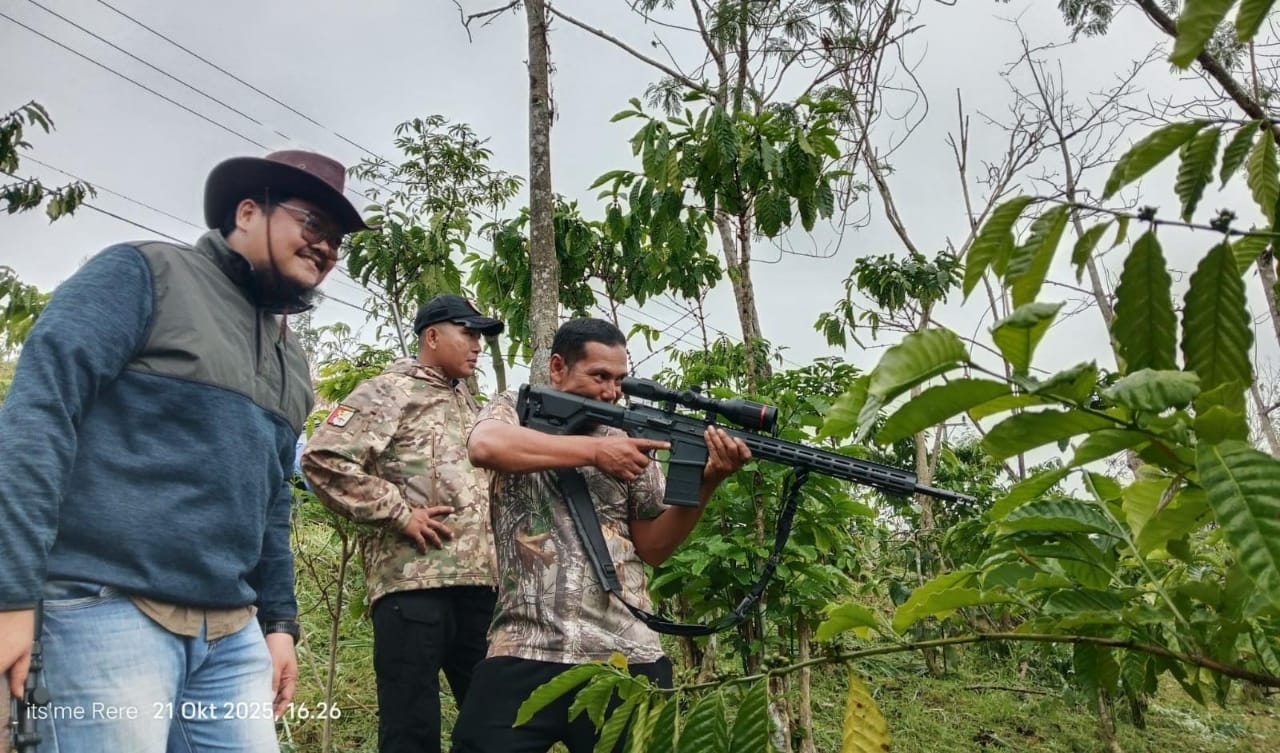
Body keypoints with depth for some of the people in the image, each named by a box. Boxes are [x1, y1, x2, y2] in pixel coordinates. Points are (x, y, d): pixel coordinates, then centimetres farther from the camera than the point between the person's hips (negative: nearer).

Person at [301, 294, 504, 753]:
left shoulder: (470, 407, 23)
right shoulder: (389, 392, -1)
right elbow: (323, 459, -13)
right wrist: (400, 512, -14)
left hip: (480, 581, 8)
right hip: (413, 581, -7)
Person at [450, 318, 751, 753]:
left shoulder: (631, 443, 12)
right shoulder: (516, 411, 8)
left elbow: (653, 547, 9)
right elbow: (485, 446, -17)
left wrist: (706, 481, -6)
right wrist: (594, 450, -15)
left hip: (629, 658, 3)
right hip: (525, 654, -2)